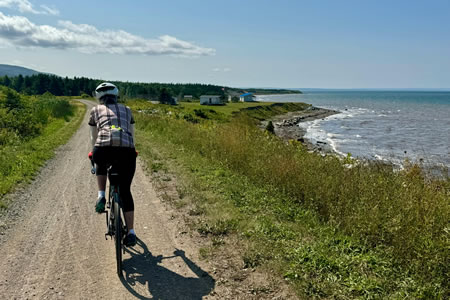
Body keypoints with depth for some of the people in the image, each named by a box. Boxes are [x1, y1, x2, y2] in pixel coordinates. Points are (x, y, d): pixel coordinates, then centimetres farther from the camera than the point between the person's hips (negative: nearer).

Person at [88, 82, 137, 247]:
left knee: (101, 165, 37)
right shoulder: (126, 110, 28)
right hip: (126, 151, 1)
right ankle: (131, 233, 14)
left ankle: (101, 197, 21)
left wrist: (94, 155, 47)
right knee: (125, 191, 16)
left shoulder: (95, 110, 24)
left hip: (103, 150, -1)